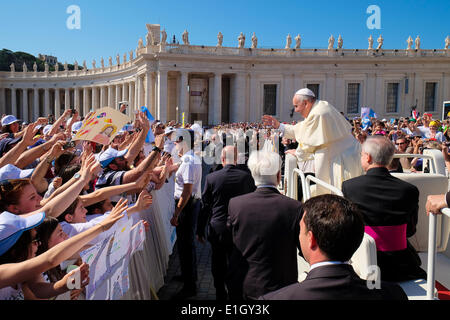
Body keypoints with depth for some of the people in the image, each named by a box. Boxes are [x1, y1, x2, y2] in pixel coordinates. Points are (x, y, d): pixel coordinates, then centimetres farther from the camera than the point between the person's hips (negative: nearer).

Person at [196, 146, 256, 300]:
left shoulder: (211, 178, -10)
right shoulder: (247, 177, -8)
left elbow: (205, 206, -3)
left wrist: (200, 230, 7)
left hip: (217, 230, 0)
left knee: (218, 266, 16)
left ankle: (220, 294, 29)